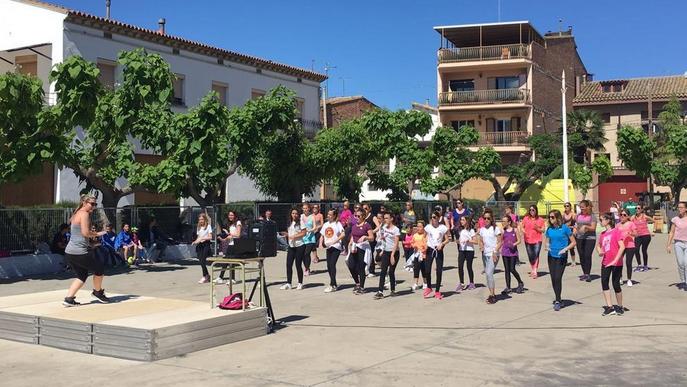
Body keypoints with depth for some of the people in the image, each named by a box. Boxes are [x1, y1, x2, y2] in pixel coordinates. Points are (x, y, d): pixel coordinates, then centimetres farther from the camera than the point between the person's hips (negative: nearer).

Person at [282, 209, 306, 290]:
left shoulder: (300, 222, -6)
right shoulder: (289, 223, 14)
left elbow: (304, 233, -12)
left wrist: (294, 236, -18)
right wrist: (287, 235, 3)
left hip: (299, 246, -6)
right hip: (291, 246, 6)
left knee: (298, 265, -1)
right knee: (288, 264, 1)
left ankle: (300, 283, 11)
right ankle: (288, 283, 7)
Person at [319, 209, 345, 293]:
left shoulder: (337, 224, -4)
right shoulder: (325, 224, 14)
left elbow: (343, 234, -14)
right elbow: (322, 235, 18)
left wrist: (335, 241, -22)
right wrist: (321, 243, 0)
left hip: (336, 247, -7)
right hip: (328, 247, 7)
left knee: (332, 264, -13)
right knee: (329, 266, 7)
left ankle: (332, 285, -11)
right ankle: (333, 284, 19)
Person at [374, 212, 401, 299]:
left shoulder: (396, 230, -10)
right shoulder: (384, 227, 8)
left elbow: (396, 243, -15)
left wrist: (392, 255, -20)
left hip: (394, 252, -4)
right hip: (385, 252, 5)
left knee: (391, 272, 1)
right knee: (383, 271, -6)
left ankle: (393, 290, 19)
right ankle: (380, 292, -12)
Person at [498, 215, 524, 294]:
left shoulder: (515, 230, -2)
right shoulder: (503, 231, 5)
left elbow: (519, 240, 0)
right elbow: (501, 242, 13)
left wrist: (514, 244, -18)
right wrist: (496, 250, 10)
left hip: (513, 252, -3)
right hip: (505, 252, 3)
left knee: (512, 269, -8)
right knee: (507, 270, 5)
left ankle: (520, 283, 15)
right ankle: (508, 287, 11)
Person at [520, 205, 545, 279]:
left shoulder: (540, 219, 1)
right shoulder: (526, 218, 4)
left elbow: (543, 230, 3)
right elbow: (521, 227, 11)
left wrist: (537, 228, -15)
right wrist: (523, 231, -10)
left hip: (537, 240, -2)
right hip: (528, 240, 3)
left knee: (536, 255, -13)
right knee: (530, 256, 11)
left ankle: (535, 271, -13)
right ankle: (532, 270, 29)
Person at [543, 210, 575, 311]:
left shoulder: (564, 228, -8)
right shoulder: (549, 229, 5)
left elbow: (573, 242, -4)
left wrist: (565, 249, -18)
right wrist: (546, 247, -6)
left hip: (561, 257, -5)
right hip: (551, 256, 5)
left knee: (558, 278, -12)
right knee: (553, 278, 7)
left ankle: (557, 301, -5)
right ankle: (558, 298, 24)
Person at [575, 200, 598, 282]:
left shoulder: (592, 216, -4)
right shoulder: (579, 216, 11)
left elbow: (593, 228, -11)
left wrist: (585, 226, -25)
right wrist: (574, 230, 3)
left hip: (590, 238, -5)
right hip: (580, 238, 5)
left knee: (587, 256, -9)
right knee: (581, 256, 6)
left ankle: (588, 274, -3)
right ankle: (584, 273, 16)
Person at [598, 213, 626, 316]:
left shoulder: (617, 231, -11)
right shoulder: (603, 234, 10)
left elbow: (622, 247, -18)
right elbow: (599, 245, 25)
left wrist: (615, 260, -22)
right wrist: (599, 251, 2)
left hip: (616, 263, -6)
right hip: (605, 263, 6)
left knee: (616, 284, 1)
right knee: (604, 282, -3)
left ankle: (620, 307, 20)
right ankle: (609, 307, 4)